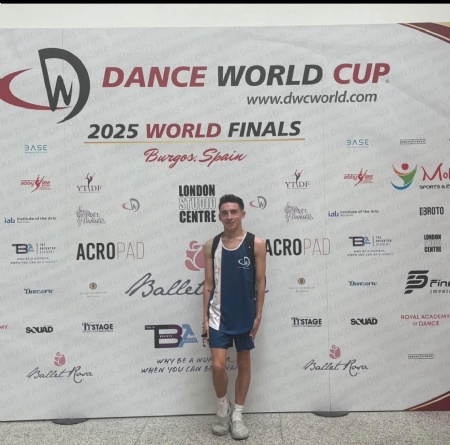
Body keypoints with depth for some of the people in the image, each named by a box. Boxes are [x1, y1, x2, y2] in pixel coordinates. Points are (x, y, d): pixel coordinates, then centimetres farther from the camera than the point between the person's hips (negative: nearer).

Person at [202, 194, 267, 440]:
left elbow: (260, 282, -3)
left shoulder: (256, 244, -6)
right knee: (218, 365, -4)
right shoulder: (211, 245, 0)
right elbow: (209, 284, 3)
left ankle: (237, 415, 29)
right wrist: (205, 316, 0)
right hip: (219, 316, 1)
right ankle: (222, 407, 25)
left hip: (245, 316, 0)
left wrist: (258, 315, -6)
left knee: (243, 364, 11)